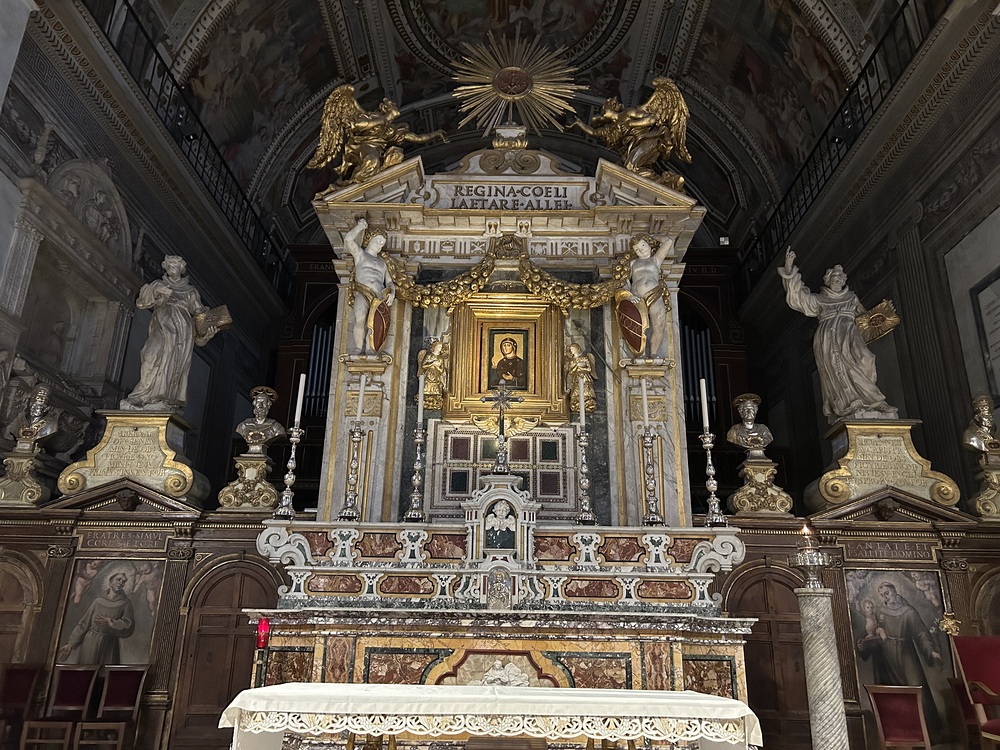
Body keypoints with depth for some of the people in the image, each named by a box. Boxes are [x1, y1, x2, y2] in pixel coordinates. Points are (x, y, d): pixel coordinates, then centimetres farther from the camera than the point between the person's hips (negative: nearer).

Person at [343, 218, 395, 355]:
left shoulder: (382, 262, 36)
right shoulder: (359, 253, 23)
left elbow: (389, 282, 30)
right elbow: (348, 239, 4)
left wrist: (392, 293, 7)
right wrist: (361, 226, 14)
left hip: (379, 297, 5)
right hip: (363, 292, -5)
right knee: (360, 320, -35)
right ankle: (358, 351, -30)